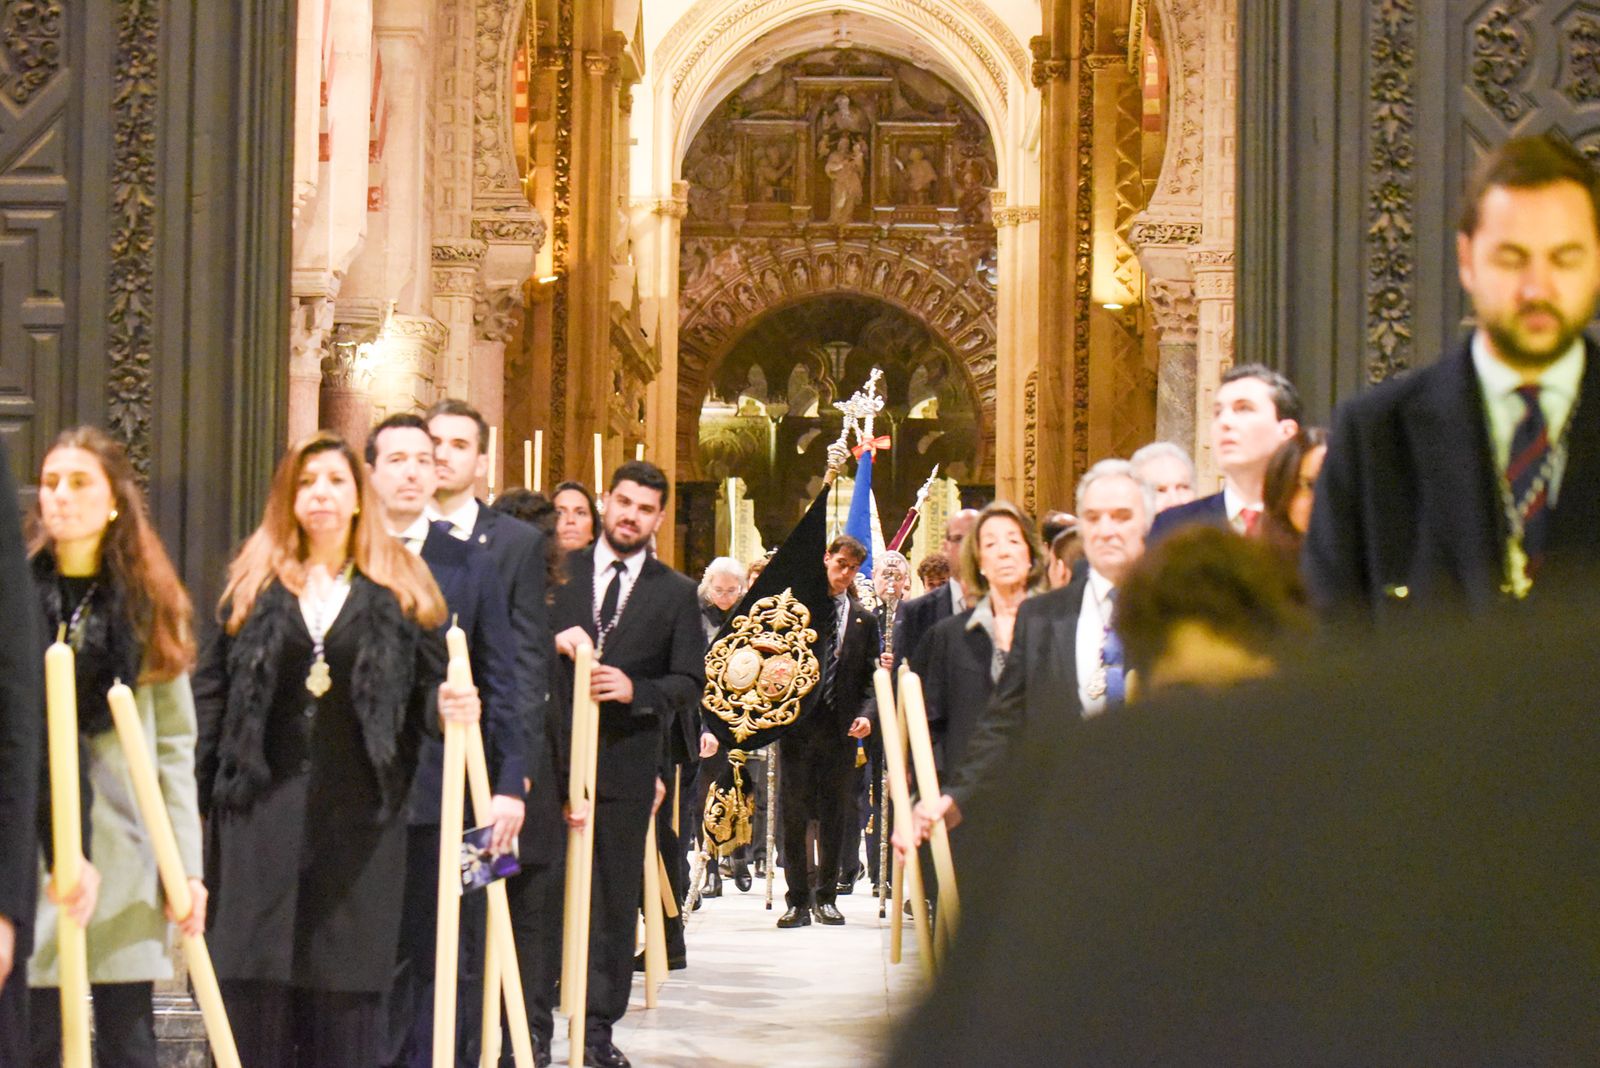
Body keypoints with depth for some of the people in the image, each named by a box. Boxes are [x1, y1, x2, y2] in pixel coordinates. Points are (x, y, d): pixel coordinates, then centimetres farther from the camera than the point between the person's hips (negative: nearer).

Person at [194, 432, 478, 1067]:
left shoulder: (402, 589, 7)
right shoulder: (251, 585, 9)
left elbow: (429, 688, 7)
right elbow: (211, 692, 5)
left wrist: (448, 705, -17)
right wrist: (191, 796, -2)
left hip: (359, 816, 0)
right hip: (263, 811, 0)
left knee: (344, 990, 1)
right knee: (254, 986, -2)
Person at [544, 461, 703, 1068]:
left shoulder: (676, 594, 7)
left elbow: (690, 682, 2)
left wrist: (636, 690, -15)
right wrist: (555, 640, -14)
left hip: (625, 764, 0)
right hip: (550, 758, 0)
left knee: (616, 899, 4)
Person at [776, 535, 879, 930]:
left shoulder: (863, 620, 10)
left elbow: (870, 676, 8)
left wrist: (866, 714, -9)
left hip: (841, 731, 2)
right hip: (797, 724, -2)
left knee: (835, 816, 7)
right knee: (793, 814, 0)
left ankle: (826, 896, 16)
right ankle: (797, 899, 6)